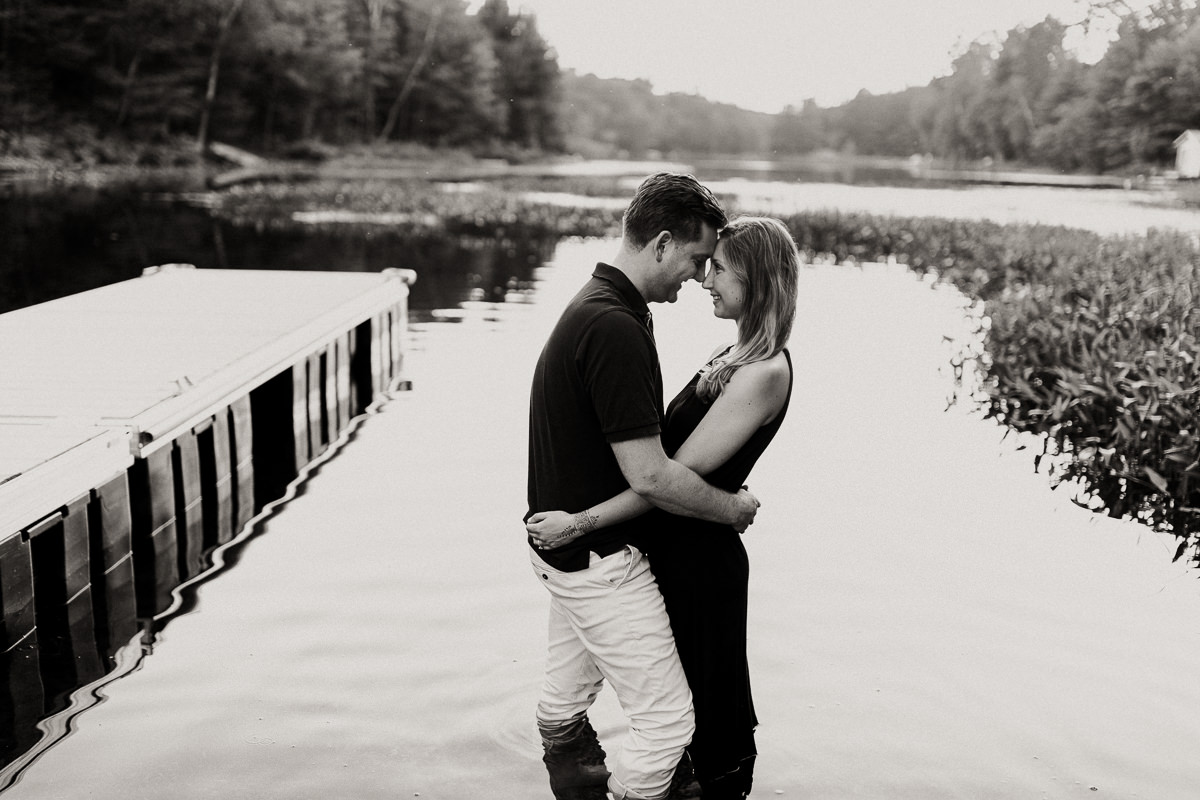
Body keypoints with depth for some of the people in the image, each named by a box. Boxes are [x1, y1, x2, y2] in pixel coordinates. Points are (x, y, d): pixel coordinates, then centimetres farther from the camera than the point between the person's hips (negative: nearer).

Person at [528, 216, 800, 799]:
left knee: (706, 702, 10)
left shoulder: (765, 373, -22)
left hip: (700, 560, -9)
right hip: (676, 550, 9)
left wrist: (580, 522, -24)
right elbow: (670, 456, 10)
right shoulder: (739, 355, 8)